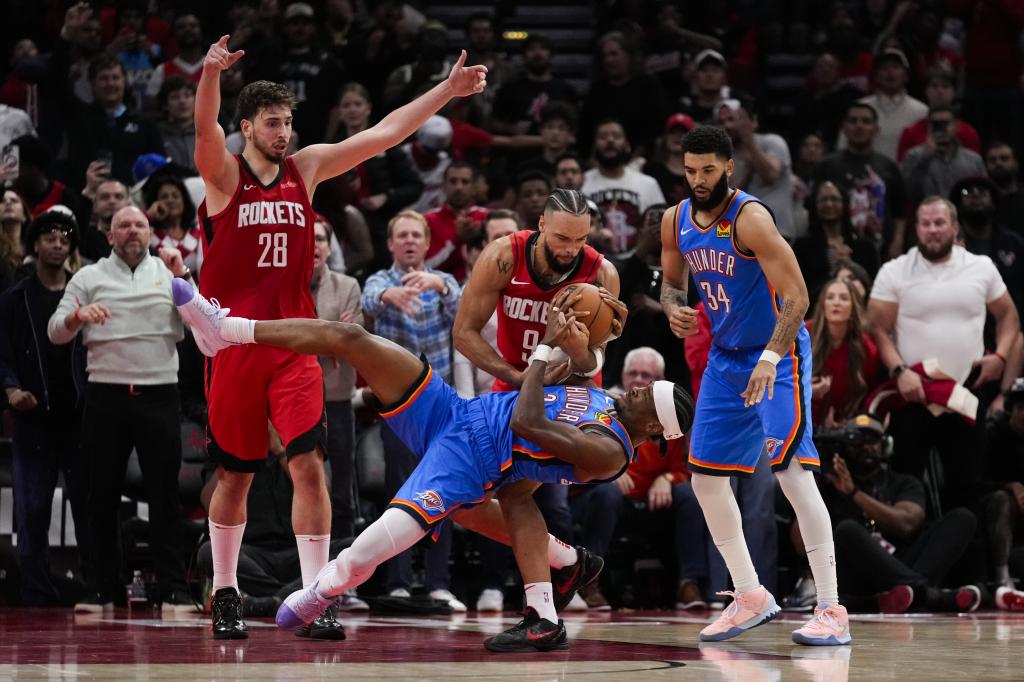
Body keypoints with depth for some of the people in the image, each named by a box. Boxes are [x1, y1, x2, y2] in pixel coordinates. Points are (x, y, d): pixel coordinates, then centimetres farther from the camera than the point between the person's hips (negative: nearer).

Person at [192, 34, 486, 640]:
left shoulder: (306, 168, 8)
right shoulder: (223, 174, -3)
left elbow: (384, 134, 8)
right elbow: (205, 129, -25)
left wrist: (449, 90, 4)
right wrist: (211, 73, -44)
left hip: (295, 347, 2)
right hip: (235, 345, -2)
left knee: (309, 465, -11)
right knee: (234, 476, 8)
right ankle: (226, 595, 25)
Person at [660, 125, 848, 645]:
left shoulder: (750, 218, -21)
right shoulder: (675, 221, 1)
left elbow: (796, 297, -25)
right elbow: (672, 283, 18)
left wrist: (771, 357, -37)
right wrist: (673, 309, -7)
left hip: (778, 356, -8)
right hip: (725, 358, 8)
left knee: (792, 470, -19)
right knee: (705, 476, 7)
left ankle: (832, 611, -21)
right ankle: (751, 598, 21)